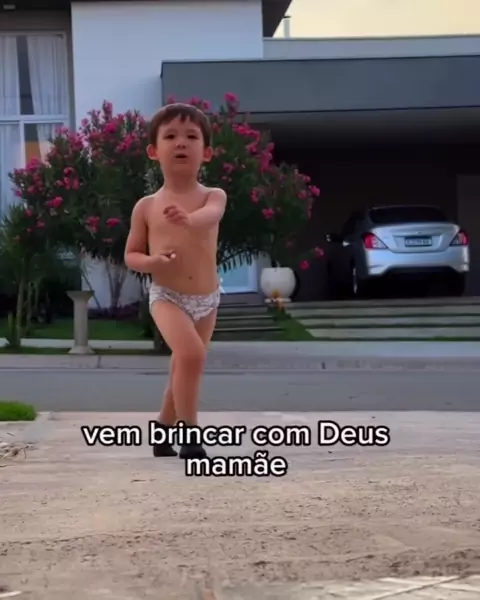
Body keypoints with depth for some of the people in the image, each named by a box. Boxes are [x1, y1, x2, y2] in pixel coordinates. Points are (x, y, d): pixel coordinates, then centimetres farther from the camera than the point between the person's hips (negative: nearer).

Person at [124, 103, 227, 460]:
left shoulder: (213, 196, -3)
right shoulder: (146, 206, -1)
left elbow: (211, 215, -29)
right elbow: (131, 255, 7)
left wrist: (189, 219, -52)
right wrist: (151, 262, -17)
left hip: (207, 299, 3)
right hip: (167, 296, -3)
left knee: (183, 369, 16)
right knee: (191, 353, -27)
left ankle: (163, 430, 38)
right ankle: (190, 436, -19)